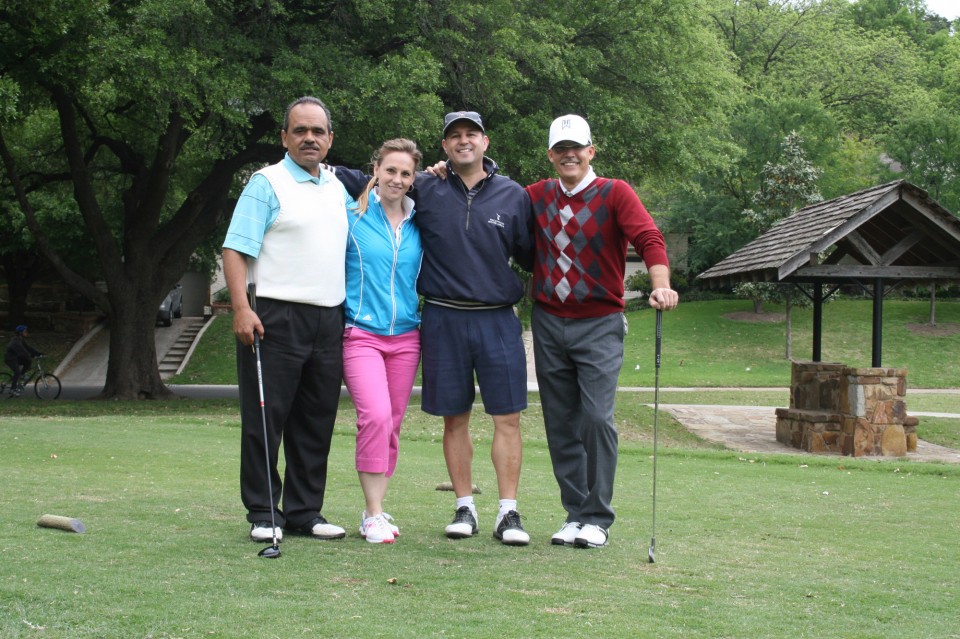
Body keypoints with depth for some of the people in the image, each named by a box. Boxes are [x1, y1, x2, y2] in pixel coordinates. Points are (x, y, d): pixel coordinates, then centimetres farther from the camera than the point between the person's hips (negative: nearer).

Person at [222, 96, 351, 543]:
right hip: (276, 317, -6)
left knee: (316, 423, 9)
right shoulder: (267, 183, -3)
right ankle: (263, 515, 5)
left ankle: (305, 512, 17)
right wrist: (241, 308, -22)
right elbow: (236, 249, -10)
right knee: (265, 418, -2)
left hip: (329, 320, 6)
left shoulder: (337, 188, 17)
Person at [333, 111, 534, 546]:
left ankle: (508, 513, 3)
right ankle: (465, 508, 16)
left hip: (498, 320, 0)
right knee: (454, 420, 6)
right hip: (444, 321, 0)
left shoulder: (513, 195, 7)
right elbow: (365, 183, 13)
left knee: (507, 418, -3)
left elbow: (531, 255, 15)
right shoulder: (424, 190, 5)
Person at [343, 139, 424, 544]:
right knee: (375, 415, -19)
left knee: (392, 424, 6)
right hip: (361, 334, -4)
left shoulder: (418, 220, 9)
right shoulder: (353, 213, 0)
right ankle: (373, 515, -11)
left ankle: (376, 511, 16)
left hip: (406, 336, 4)